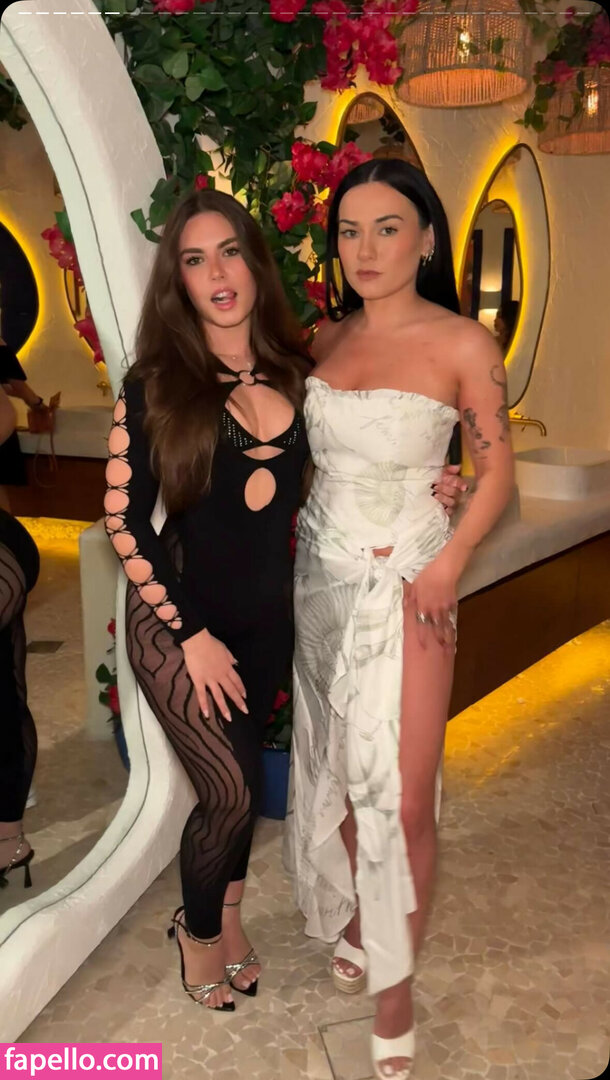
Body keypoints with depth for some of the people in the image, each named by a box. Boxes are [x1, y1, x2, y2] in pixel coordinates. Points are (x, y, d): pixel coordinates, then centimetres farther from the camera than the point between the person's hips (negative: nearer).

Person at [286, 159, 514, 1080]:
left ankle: (396, 990, 16)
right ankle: (352, 918, 37)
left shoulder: (462, 343, -7)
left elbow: (496, 470, -4)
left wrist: (448, 566, -16)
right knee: (333, 768, 14)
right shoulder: (325, 339, 6)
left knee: (402, 798, -3)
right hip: (321, 573, 5)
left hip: (405, 583, -4)